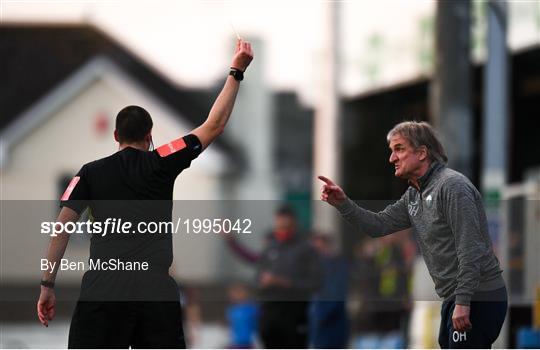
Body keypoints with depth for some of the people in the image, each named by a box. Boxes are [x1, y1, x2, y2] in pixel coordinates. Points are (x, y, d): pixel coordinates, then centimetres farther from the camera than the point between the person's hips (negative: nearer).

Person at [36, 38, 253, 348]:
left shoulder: (91, 173, 12)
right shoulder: (161, 164, 9)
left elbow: (62, 227, 5)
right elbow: (214, 126, 13)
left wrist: (48, 285, 7)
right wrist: (237, 71, 18)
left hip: (103, 288, 0)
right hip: (155, 287, 0)